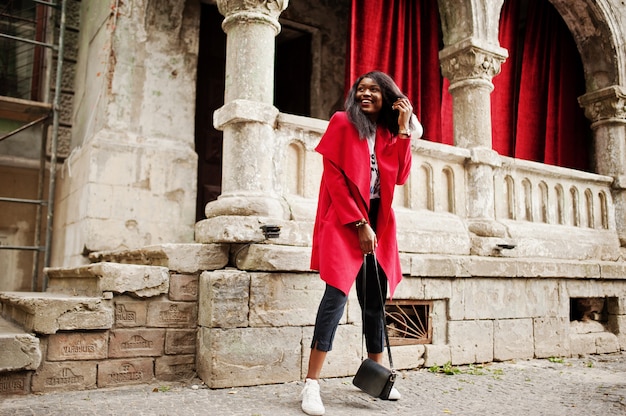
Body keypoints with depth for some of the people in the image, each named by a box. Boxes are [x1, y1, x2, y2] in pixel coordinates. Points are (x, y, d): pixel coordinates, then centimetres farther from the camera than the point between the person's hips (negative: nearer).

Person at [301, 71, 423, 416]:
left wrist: (403, 130, 0)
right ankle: (311, 385, -11)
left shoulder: (388, 132, 16)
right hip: (344, 221, -5)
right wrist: (359, 224, -13)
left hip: (378, 222, 6)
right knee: (337, 294, -15)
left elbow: (400, 176, 4)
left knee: (375, 298, 8)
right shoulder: (342, 123, 2)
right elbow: (334, 176, -7)